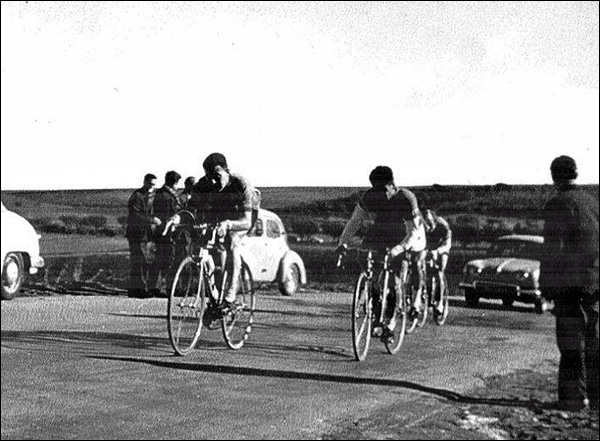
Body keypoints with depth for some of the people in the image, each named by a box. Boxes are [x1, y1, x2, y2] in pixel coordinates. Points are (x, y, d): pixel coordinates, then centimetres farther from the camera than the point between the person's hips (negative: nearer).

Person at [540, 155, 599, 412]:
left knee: (571, 342, -2)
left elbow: (553, 248, -14)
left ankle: (574, 396, -1)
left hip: (568, 282, -5)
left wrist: (546, 284, -9)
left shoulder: (557, 205, -8)